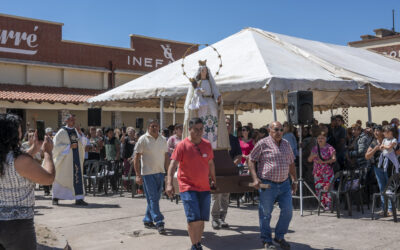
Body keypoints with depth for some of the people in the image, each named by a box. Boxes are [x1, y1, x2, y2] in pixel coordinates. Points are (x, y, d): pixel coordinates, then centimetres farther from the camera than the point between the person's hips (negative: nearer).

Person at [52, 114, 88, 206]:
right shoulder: (62, 132, -7)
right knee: (60, 178, 5)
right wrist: (69, 146, -17)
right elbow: (56, 144, -12)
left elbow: (84, 143, 6)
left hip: (76, 158, 5)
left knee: (77, 177, -3)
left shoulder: (76, 130, 10)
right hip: (65, 159, -4)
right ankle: (55, 198, 18)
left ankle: (79, 199, -3)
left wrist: (80, 133, -9)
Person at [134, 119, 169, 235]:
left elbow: (166, 156, 16)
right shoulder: (143, 139, -6)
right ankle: (159, 223, -6)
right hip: (148, 173, -6)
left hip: (160, 173, 6)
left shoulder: (163, 140, 10)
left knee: (155, 198, 11)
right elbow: (136, 157, -7)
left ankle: (147, 220, 23)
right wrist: (138, 175, -12)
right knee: (153, 199, -7)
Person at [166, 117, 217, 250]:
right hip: (188, 187, -5)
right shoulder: (182, 145, -9)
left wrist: (214, 180, 24)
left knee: (202, 219, 9)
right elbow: (173, 165, -15)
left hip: (204, 187, 5)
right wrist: (169, 183, -25)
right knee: (194, 218, -12)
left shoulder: (207, 145, 6)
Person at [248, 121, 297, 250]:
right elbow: (251, 160, -4)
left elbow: (291, 163, 21)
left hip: (284, 184, 5)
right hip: (267, 184, -5)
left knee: (287, 211, 4)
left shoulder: (286, 144, 13)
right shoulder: (263, 144, -5)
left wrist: (295, 180, 19)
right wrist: (255, 178, -13)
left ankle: (280, 237, 23)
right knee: (265, 213, 2)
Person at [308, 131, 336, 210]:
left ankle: (328, 204, -5)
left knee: (327, 188, -11)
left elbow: (334, 159, -10)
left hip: (327, 172, -5)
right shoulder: (314, 148, 14)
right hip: (317, 172, 5)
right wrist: (312, 156, -9)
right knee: (318, 188, 0)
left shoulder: (330, 148, 0)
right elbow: (309, 160, 13)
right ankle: (322, 204, 9)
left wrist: (324, 162, -21)